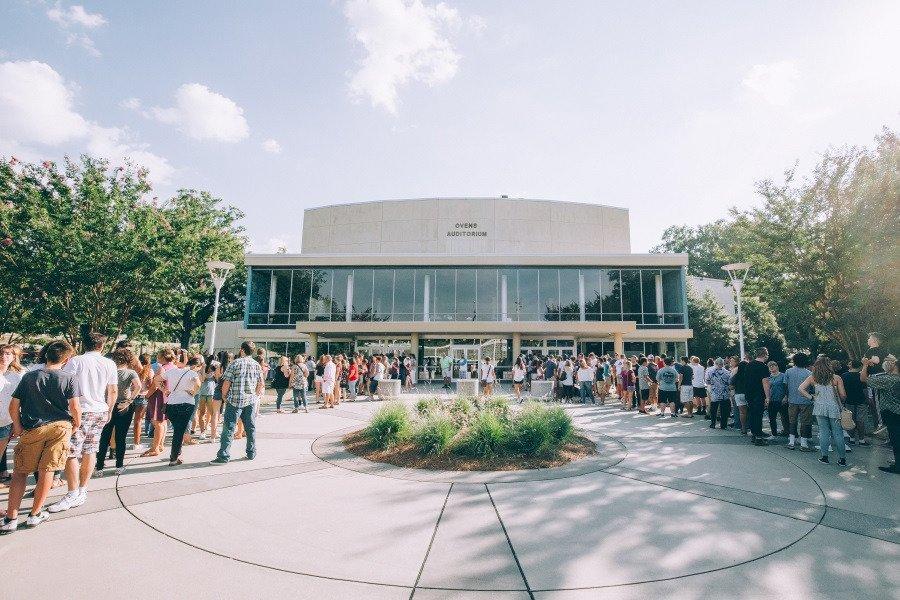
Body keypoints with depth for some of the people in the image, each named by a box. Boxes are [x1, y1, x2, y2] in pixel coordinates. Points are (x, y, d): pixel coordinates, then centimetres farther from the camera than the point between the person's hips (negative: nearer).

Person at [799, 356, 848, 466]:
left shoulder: (813, 378, -2)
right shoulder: (836, 378, -5)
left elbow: (800, 389, -8)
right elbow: (843, 395, -4)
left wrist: (811, 397, 2)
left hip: (820, 408, 1)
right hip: (834, 408, -1)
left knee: (823, 431, 8)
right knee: (837, 433, 8)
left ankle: (824, 456, 12)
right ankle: (842, 458, 15)